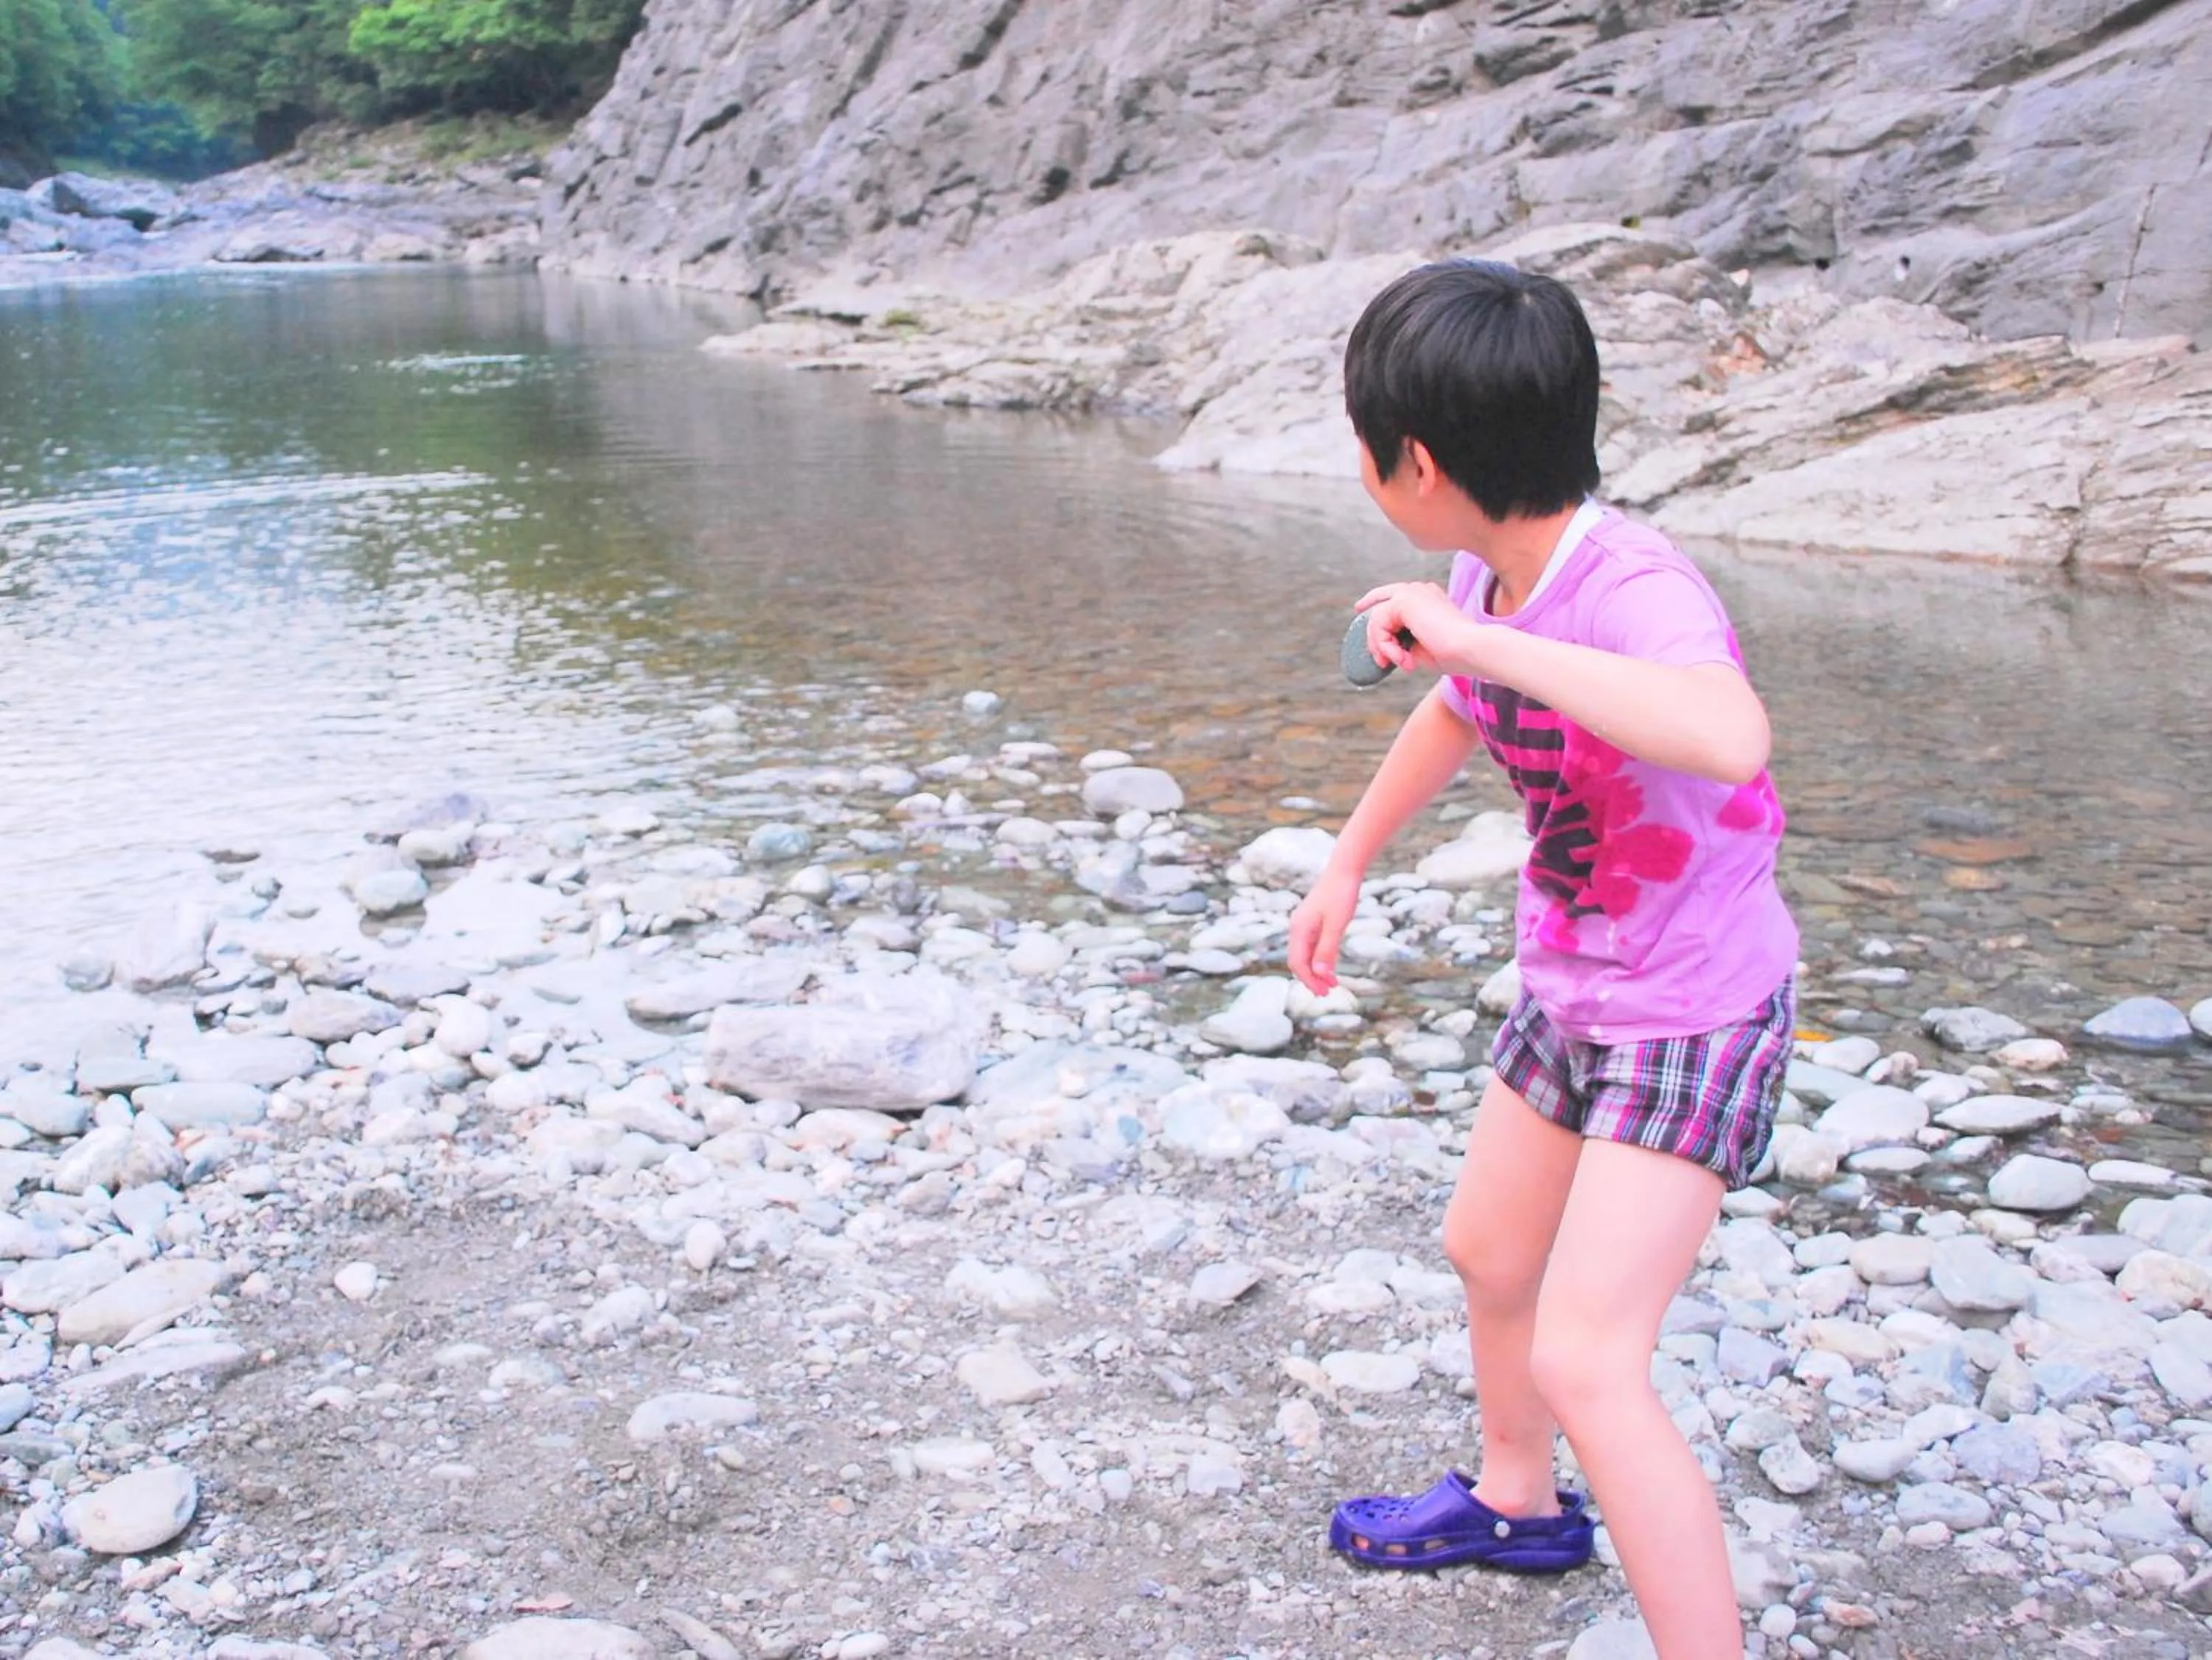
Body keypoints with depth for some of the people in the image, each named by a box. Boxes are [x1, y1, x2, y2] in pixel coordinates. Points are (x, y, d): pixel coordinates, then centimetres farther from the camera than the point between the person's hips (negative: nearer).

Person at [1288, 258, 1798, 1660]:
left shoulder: (1635, 592, -31)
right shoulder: (1492, 575, -7)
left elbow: (1732, 739, -55)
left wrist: (1477, 636, -46)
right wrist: (1347, 869, 24)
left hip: (1697, 1018, -9)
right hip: (1572, 996, 9)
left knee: (1584, 1360, -15)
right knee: (1487, 1254, 24)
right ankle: (1516, 1507, 51)